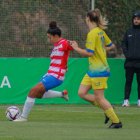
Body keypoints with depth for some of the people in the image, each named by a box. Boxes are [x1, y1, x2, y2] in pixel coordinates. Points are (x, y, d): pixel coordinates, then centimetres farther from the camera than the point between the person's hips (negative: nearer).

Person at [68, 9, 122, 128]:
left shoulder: (92, 33, -17)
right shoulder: (101, 31, 10)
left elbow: (89, 53, -22)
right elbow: (111, 46, 20)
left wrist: (76, 48, -11)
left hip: (98, 70, -9)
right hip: (93, 69, 9)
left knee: (99, 97, -4)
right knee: (82, 93, 8)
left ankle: (116, 122, 3)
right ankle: (108, 108, 12)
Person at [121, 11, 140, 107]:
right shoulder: (128, 31, 12)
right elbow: (124, 43, 16)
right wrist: (126, 53, 1)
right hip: (129, 61, 2)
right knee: (128, 81, -1)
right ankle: (126, 100, -1)